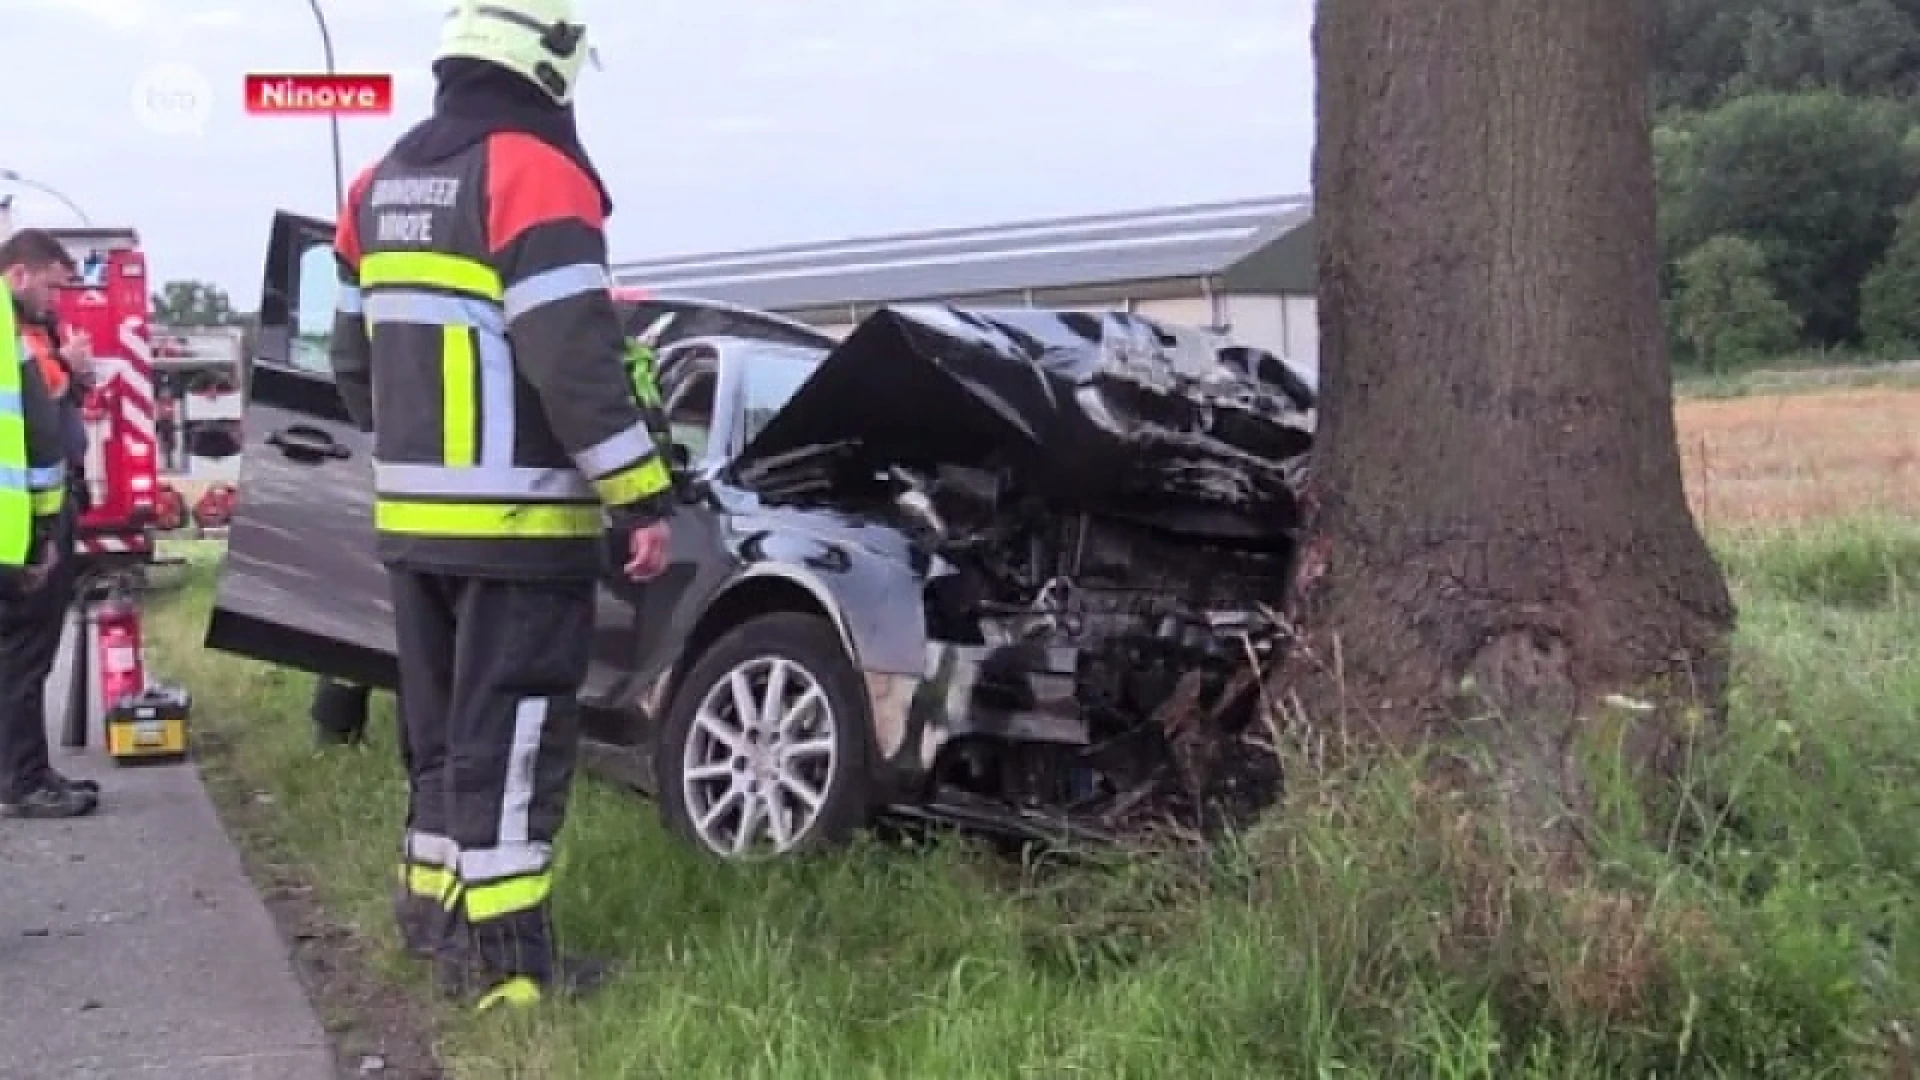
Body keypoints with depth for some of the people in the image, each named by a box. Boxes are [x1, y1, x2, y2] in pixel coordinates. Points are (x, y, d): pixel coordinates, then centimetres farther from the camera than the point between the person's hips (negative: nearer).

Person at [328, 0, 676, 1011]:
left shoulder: (384, 185, 14)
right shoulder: (534, 175, -13)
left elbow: (354, 358, 19)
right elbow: (574, 363, -21)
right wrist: (642, 499, -16)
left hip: (413, 519, 8)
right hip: (518, 522, -8)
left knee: (443, 727, 19)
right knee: (508, 737, -3)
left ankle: (432, 905, 28)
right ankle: (499, 954, 1)